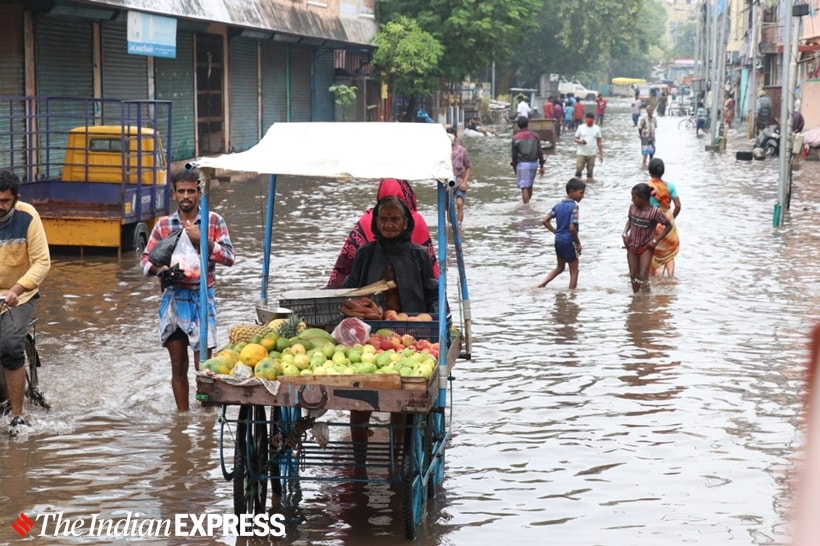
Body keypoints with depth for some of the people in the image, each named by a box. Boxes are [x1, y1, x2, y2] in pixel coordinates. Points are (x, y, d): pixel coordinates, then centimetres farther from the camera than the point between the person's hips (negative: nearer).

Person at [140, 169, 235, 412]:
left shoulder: (214, 221, 2)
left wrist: (202, 239, -15)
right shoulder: (163, 225, 7)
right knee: (178, 367, 8)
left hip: (202, 298, -2)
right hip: (173, 298, 3)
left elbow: (229, 257, -5)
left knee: (203, 366, -5)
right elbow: (145, 259, 8)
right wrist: (159, 269, -14)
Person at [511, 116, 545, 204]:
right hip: (534, 163, 4)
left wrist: (514, 166, 10)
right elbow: (539, 152, 1)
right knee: (530, 185, 20)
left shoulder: (516, 138, -7)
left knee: (524, 187, -2)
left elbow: (514, 154, -3)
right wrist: (541, 166, 7)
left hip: (522, 164, -4)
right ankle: (528, 202, 31)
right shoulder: (535, 136, 0)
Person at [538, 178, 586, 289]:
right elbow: (572, 228, -23)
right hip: (568, 241, -7)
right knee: (574, 271, 6)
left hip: (558, 240, 7)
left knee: (560, 267, 24)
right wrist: (578, 243, -12)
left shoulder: (558, 204, 6)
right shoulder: (574, 206, -16)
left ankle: (542, 284, 11)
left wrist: (555, 231, 11)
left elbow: (545, 221, 6)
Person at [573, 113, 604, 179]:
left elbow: (599, 141, 7)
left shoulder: (597, 128, 2)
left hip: (591, 153, 1)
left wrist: (601, 154, 4)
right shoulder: (581, 128, -1)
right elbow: (575, 139, 2)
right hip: (581, 153, -1)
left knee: (590, 170, 5)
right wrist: (580, 141, -21)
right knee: (578, 168, -7)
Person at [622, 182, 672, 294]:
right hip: (632, 247, 5)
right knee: (633, 276, 11)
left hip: (646, 247, -5)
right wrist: (625, 233, -4)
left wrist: (656, 240, -14)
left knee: (643, 276, -11)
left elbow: (668, 225, -9)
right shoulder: (632, 207, -7)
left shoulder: (655, 212, -21)